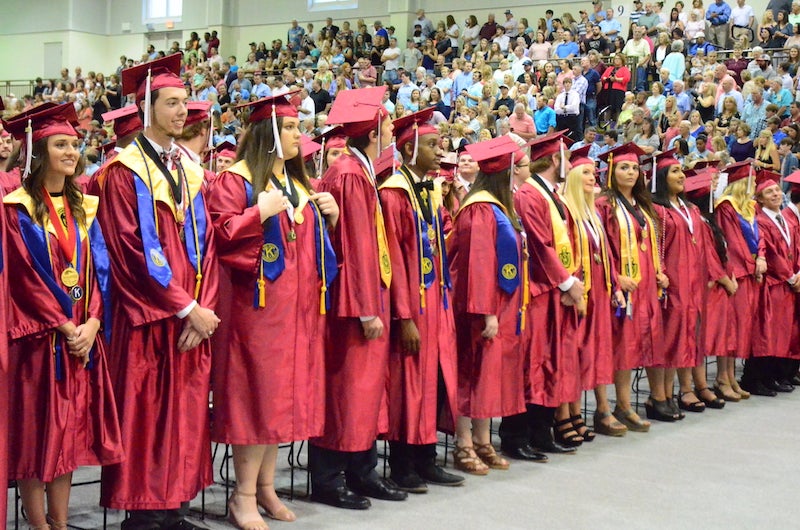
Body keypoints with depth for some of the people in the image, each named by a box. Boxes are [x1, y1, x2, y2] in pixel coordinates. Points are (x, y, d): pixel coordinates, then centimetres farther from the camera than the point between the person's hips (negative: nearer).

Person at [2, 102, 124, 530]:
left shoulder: (84, 208, 12)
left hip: (82, 337, 5)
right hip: (37, 337, -5)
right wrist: (64, 326, -15)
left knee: (69, 431, 7)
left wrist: (91, 323, -8)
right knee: (35, 433, 0)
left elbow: (99, 270, 6)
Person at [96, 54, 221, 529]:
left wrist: (205, 306, -3)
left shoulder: (191, 169, 15)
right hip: (149, 318, -6)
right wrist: (186, 307, -15)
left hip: (194, 317, 6)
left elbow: (206, 242, 11)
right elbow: (133, 249, -14)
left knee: (187, 414, 8)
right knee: (148, 415, -1)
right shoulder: (125, 171, -7)